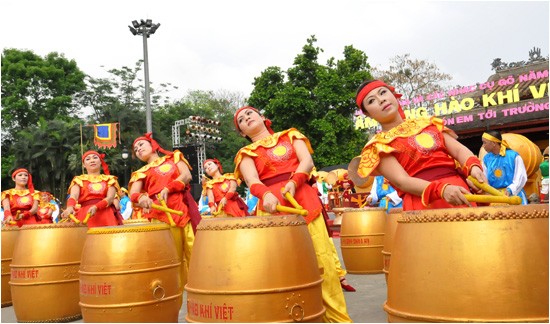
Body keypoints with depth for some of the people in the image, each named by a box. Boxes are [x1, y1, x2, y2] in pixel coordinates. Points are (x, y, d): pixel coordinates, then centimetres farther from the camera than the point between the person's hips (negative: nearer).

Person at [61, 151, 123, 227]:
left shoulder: (109, 179, 18)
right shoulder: (79, 180, 18)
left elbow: (110, 198, 2)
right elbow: (73, 196, -1)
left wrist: (96, 207, -18)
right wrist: (70, 207, -24)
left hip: (106, 216, 1)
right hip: (85, 215, 0)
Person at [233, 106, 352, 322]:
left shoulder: (290, 135, 20)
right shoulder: (246, 153, 14)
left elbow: (307, 161, 3)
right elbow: (252, 181, -7)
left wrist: (293, 182, -17)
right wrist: (266, 194, -30)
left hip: (303, 201, 1)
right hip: (272, 207, -1)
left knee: (321, 262, -2)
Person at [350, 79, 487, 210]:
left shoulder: (427, 123, 18)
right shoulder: (378, 146, 3)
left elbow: (459, 149, 10)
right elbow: (402, 181, -10)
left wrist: (473, 167, -12)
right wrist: (442, 189, -25)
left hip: (460, 196, 5)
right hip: (424, 204, -4)